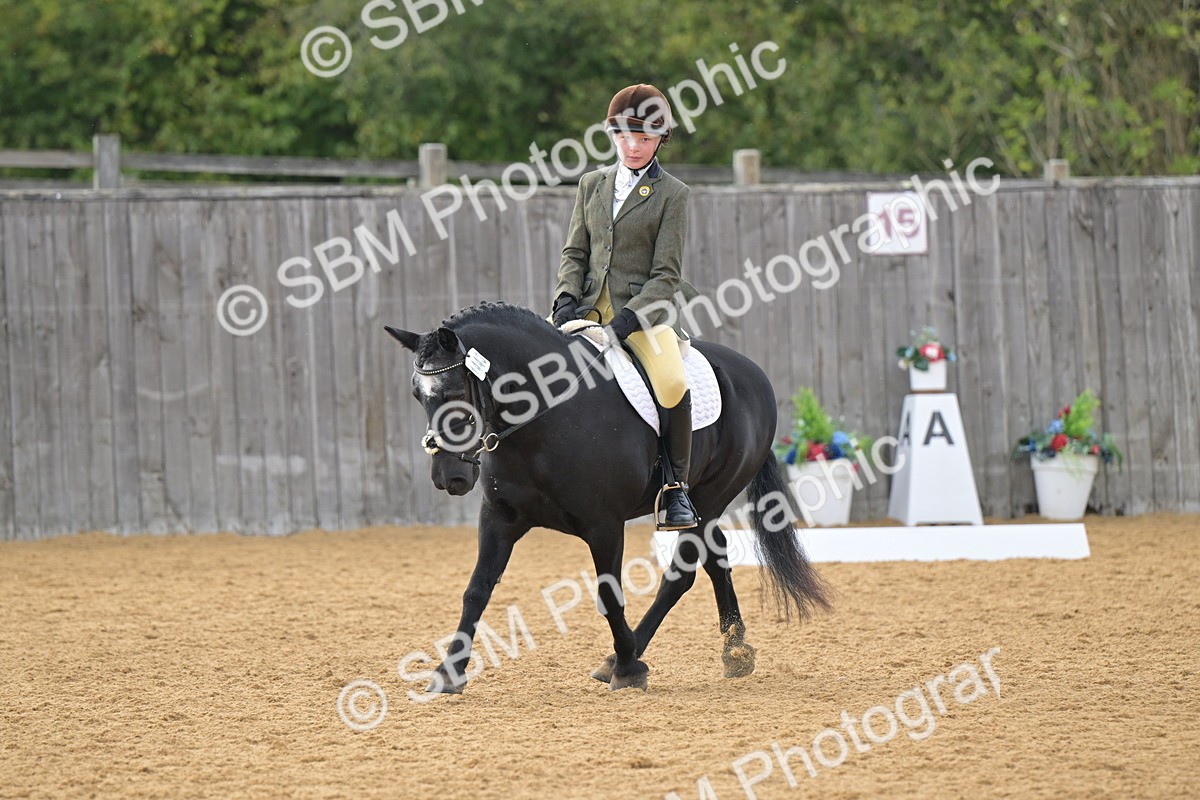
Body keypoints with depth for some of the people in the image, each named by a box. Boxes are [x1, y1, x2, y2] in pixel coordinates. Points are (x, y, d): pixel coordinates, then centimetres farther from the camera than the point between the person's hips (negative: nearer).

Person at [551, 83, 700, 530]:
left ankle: (676, 486, -16)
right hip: (590, 305, 5)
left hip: (645, 308, -4)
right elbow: (575, 252, 14)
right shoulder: (593, 185, 12)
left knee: (673, 383, -30)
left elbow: (665, 274, -6)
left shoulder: (672, 194, -1)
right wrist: (566, 299, -7)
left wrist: (626, 322, -19)